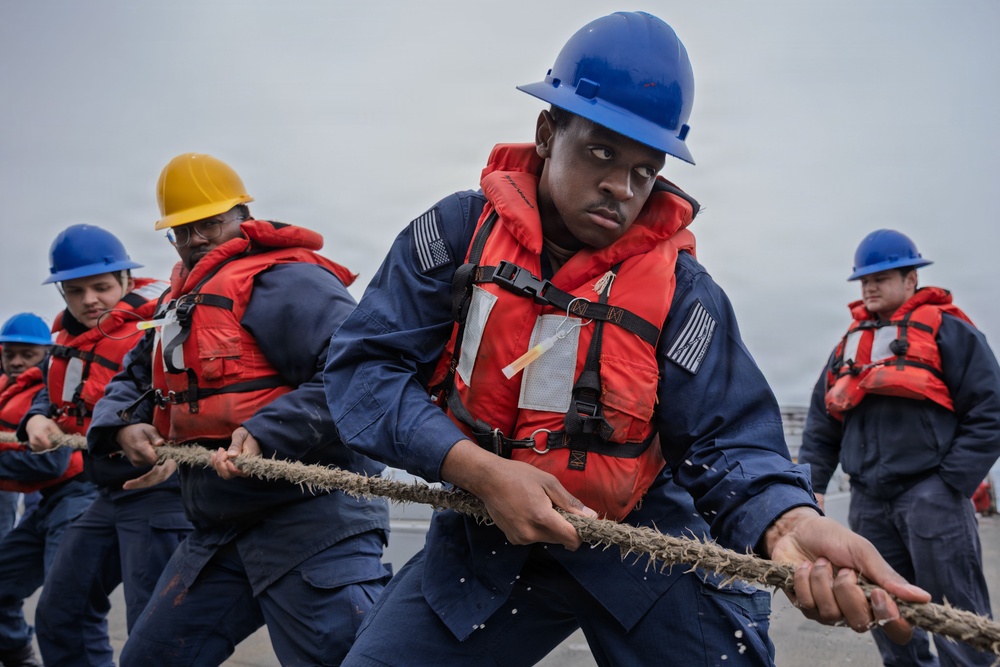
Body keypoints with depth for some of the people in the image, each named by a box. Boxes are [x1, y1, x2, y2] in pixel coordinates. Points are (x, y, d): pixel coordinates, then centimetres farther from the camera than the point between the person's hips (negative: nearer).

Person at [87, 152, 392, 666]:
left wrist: (268, 433, -30)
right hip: (220, 530, 10)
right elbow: (132, 381, 23)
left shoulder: (282, 279, -11)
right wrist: (122, 426, 0)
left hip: (311, 519, -9)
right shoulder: (183, 304, 20)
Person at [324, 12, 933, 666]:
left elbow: (727, 442, -10)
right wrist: (481, 470, -24)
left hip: (637, 536, 0)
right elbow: (363, 365, -10)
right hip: (484, 537, 1)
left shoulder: (680, 287, -6)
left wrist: (791, 524, -34)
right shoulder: (460, 231, -6)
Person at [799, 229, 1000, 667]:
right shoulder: (848, 344, 18)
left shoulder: (946, 330, 0)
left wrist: (952, 482, -11)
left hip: (929, 496, -6)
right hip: (869, 501, 6)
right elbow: (821, 425, 20)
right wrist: (812, 483, 9)